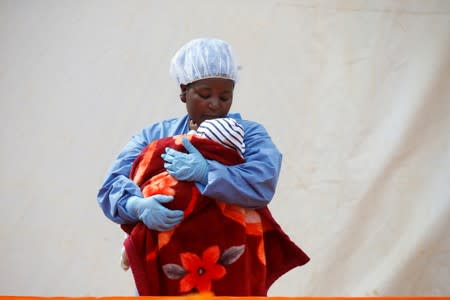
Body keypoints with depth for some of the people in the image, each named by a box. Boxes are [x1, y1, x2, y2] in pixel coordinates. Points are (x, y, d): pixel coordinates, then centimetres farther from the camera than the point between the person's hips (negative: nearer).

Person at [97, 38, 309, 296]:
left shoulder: (249, 135, 4)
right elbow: (112, 185, -4)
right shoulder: (154, 137, 9)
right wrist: (138, 206, -26)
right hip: (167, 279, 2)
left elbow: (263, 184, -16)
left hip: (233, 278, -1)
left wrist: (204, 172, -29)